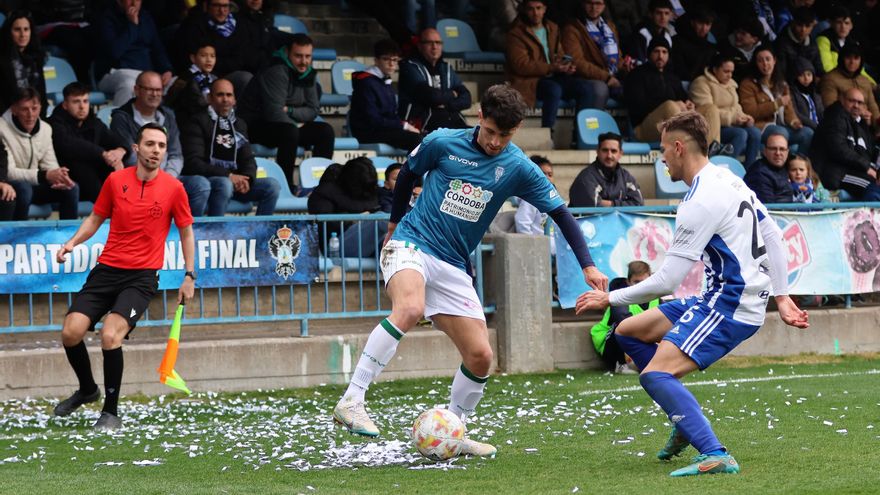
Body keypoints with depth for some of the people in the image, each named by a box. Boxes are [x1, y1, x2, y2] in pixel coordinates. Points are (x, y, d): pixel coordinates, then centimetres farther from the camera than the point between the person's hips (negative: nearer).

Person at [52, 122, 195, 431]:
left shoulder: (173, 188, -3)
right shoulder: (116, 180, 2)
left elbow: (186, 232, 9)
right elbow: (96, 219, 15)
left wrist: (189, 276, 4)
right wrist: (73, 242, -2)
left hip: (142, 276, -3)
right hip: (107, 269, 3)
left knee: (110, 336, -23)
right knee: (71, 332, -8)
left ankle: (111, 412, -6)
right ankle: (87, 390, 22)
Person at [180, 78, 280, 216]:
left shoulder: (239, 125, 18)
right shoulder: (198, 122, -4)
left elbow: (248, 160, 16)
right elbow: (193, 162, -14)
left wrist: (247, 179, -9)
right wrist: (228, 176, -22)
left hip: (235, 181, 6)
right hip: (205, 180, -6)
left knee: (272, 185, -12)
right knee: (224, 184, -38)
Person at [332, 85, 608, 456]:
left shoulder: (518, 169, -1)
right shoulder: (442, 143, -6)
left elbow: (561, 214, 1)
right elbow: (406, 176, 12)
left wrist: (587, 266, -7)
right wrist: (395, 223, 22)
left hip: (453, 269, 4)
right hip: (411, 244, -4)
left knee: (480, 358, -2)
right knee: (410, 309, -36)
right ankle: (351, 401, -37)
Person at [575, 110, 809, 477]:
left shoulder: (700, 203, -19)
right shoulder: (729, 180, 10)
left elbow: (666, 281, -18)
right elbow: (772, 234, 15)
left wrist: (611, 299, -6)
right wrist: (781, 297, 16)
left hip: (729, 308, -10)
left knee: (655, 374, -23)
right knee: (629, 332, 16)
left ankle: (715, 456, -34)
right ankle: (686, 423, 19)